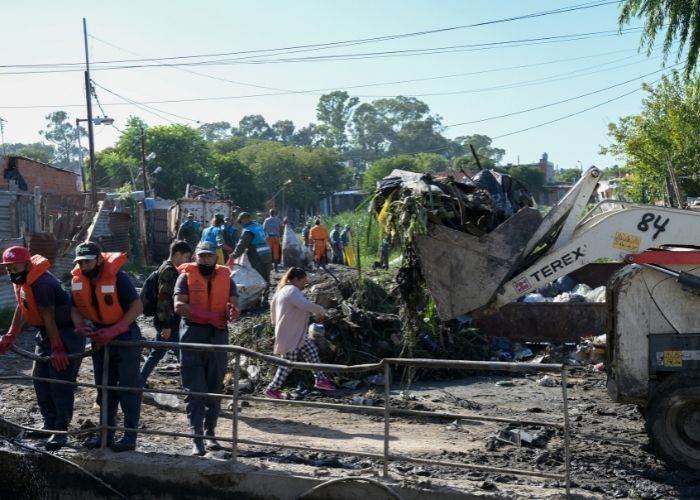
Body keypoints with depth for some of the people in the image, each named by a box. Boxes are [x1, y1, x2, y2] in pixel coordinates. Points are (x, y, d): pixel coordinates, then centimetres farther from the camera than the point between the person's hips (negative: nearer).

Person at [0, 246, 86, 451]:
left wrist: (57, 349, -24)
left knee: (60, 383, -8)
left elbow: (49, 318, -27)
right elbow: (21, 307, 15)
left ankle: (60, 431, -1)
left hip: (66, 333, -10)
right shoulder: (21, 280, 2)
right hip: (45, 333, 10)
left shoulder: (42, 284, -28)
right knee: (40, 380, 11)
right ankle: (50, 425, 21)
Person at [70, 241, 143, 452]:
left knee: (128, 385, -4)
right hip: (100, 335, 6)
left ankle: (130, 435, 1)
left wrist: (114, 331, -28)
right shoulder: (77, 280, -7)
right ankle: (107, 432, 21)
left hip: (125, 334, -6)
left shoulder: (117, 277, -24)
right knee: (104, 386, 12)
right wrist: (80, 325, -19)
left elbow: (137, 307, -22)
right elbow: (75, 307, 3)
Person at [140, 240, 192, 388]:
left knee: (157, 352, 17)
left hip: (165, 321, 10)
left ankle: (140, 381, 23)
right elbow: (164, 298, -22)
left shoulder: (167, 268, 14)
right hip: (168, 323, -10)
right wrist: (167, 325, -23)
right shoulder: (169, 270, -17)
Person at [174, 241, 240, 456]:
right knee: (194, 389, -7)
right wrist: (209, 315, -21)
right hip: (192, 335, -3)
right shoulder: (186, 276, 0)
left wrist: (233, 312, -25)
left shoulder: (225, 278, 8)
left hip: (218, 335, 3)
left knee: (215, 388, 10)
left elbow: (234, 306, 0)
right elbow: (179, 306, -13)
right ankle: (197, 438, -8)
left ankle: (210, 433, 22)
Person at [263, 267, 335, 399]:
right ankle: (272, 389, 4)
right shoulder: (292, 291, -20)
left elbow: (273, 305, 25)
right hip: (289, 335, -11)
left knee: (312, 351, 13)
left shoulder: (283, 289, 14)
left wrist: (276, 322, 31)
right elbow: (305, 305, -34)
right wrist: (320, 311, -17)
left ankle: (320, 380, 20)